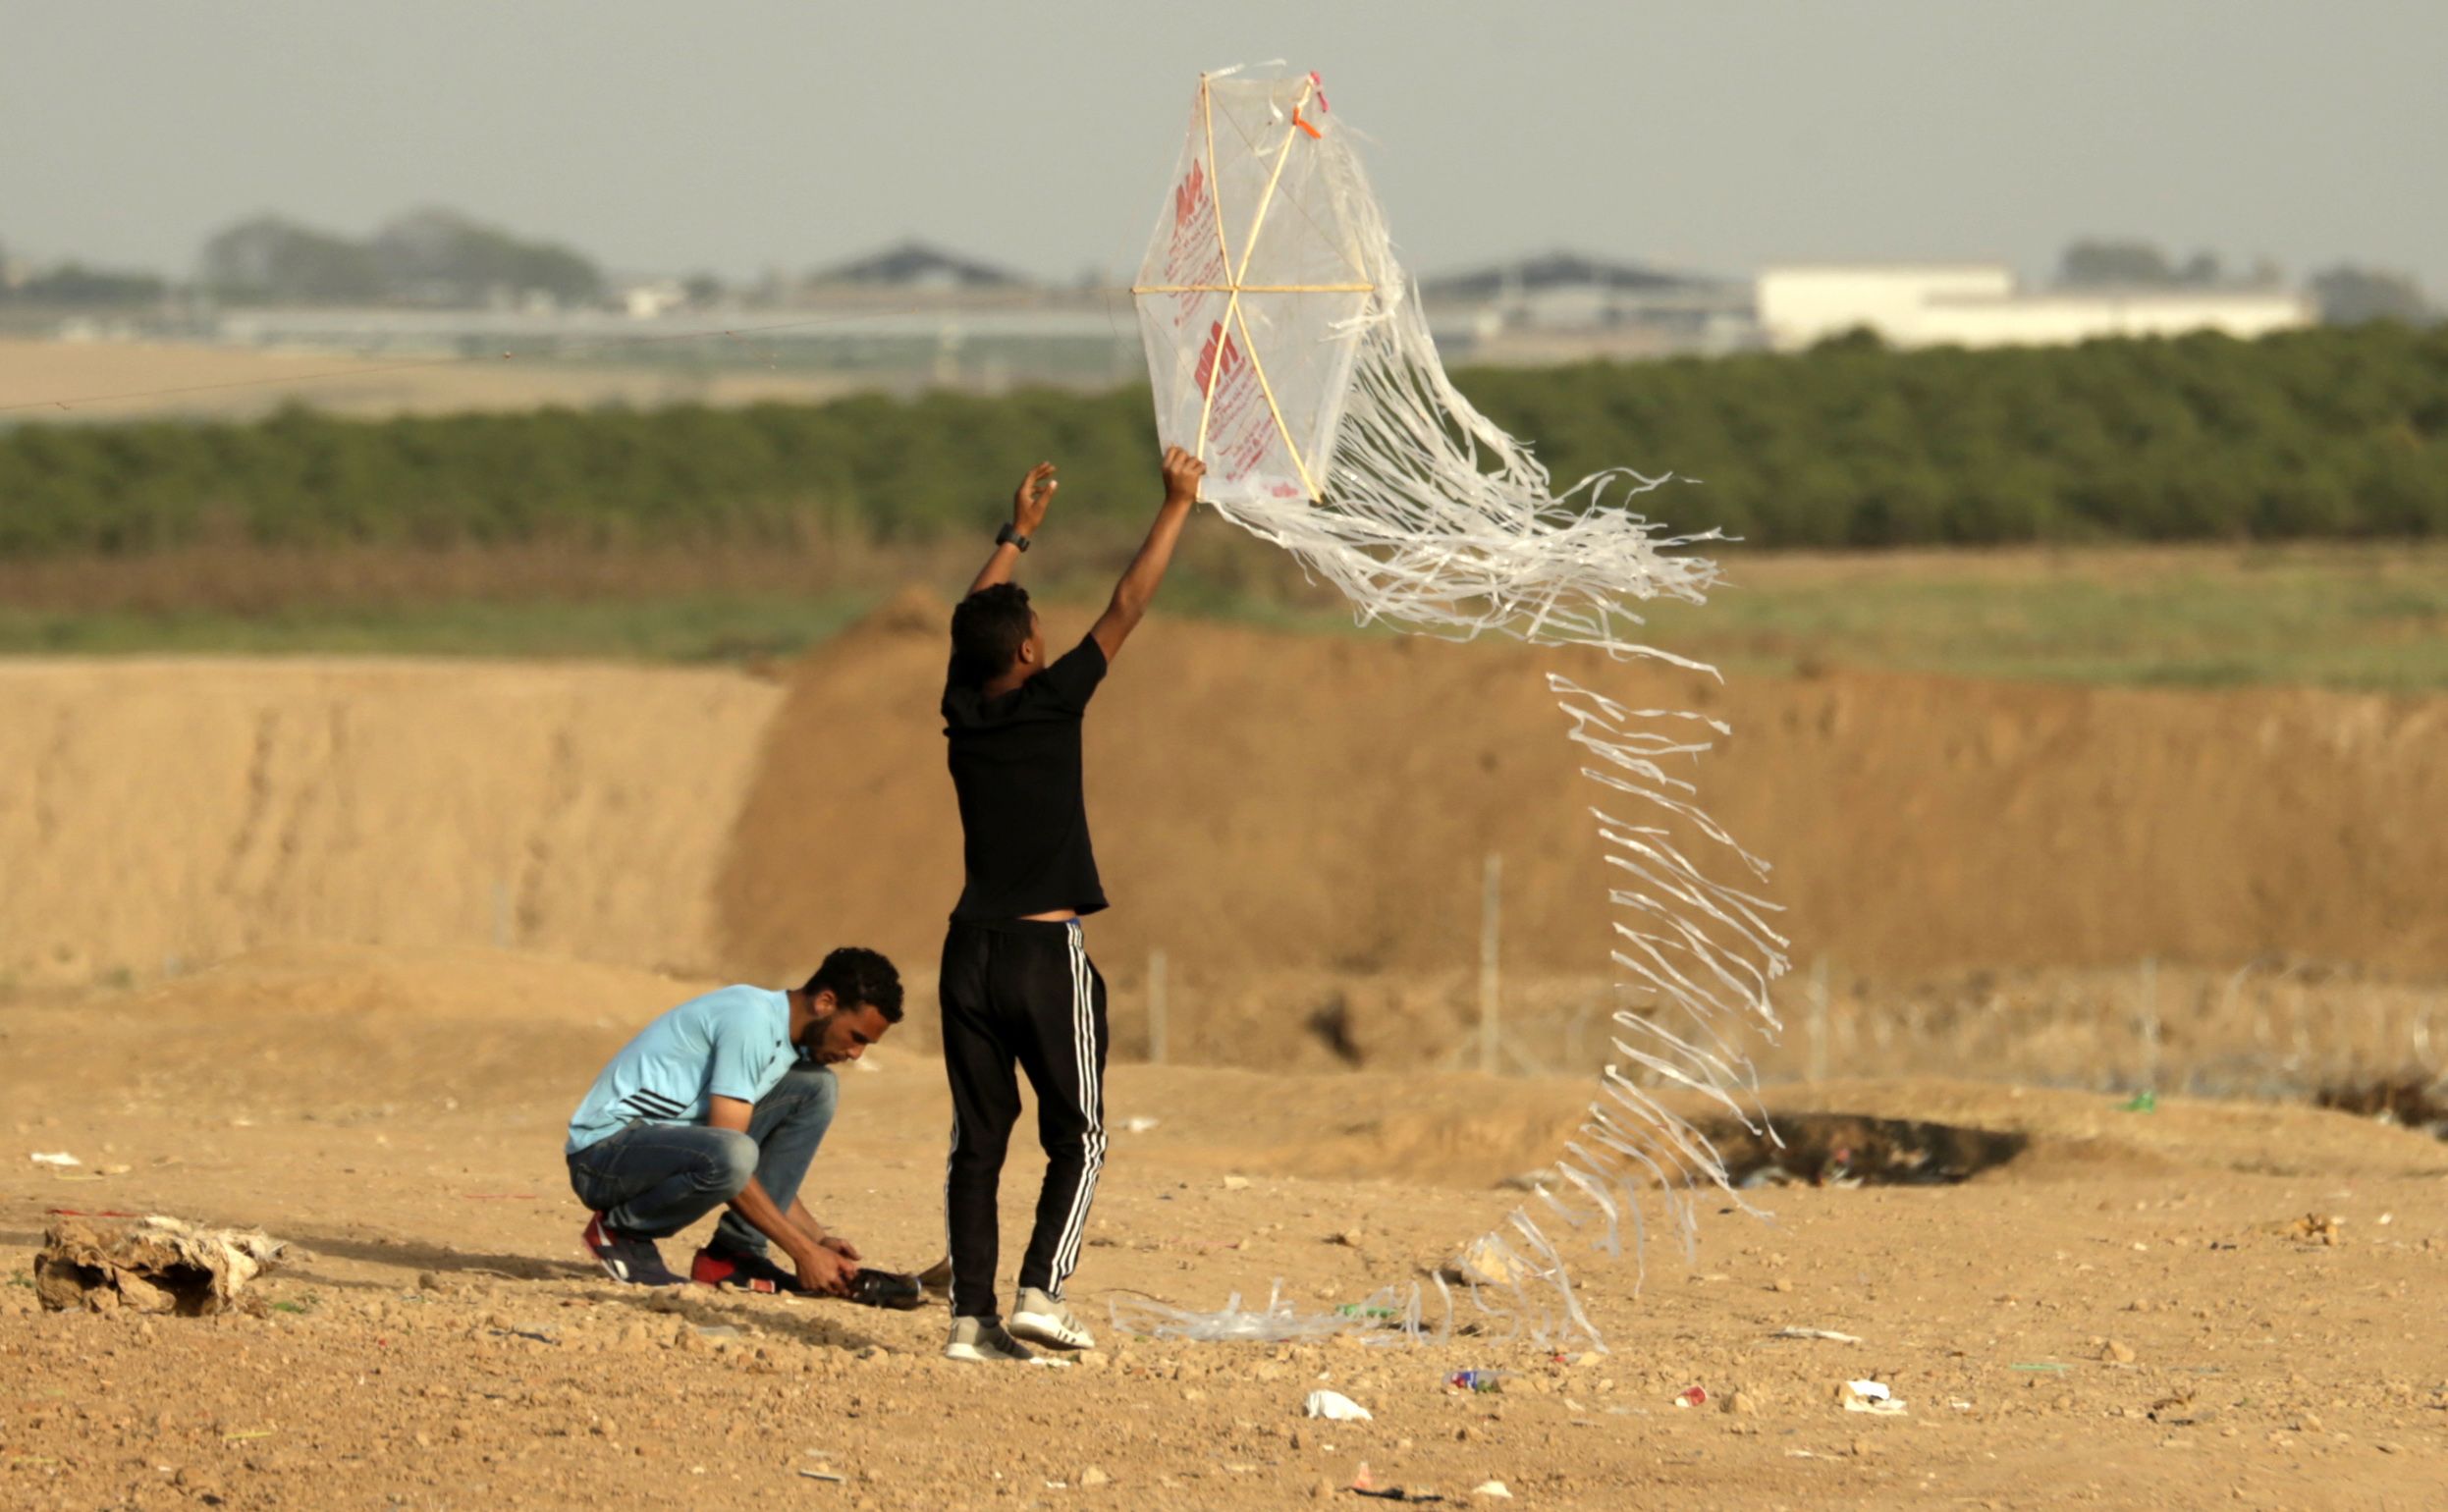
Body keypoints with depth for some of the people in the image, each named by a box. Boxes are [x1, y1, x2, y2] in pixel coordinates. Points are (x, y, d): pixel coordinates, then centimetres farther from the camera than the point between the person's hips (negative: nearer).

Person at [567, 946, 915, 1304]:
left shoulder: (789, 1039, 10)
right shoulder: (752, 1021, -20)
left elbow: (770, 1168, 16)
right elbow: (729, 1159, -23)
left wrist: (819, 1238, 4)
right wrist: (804, 1251, -21)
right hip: (604, 1150, -9)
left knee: (816, 1088, 2)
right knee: (732, 1155, -39)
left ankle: (736, 1252, -2)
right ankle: (622, 1230, -9)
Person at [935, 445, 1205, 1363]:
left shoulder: (963, 713, 4)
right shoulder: (1051, 704, -8)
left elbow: (975, 620, 24)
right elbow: (1127, 608, -3)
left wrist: (1018, 535, 37)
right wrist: (1178, 505, 6)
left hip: (971, 952, 5)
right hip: (1048, 951, -5)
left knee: (977, 1140, 5)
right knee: (1076, 1138, 4)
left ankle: (971, 1314, 0)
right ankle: (1040, 1291, -11)